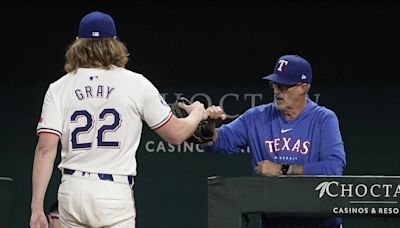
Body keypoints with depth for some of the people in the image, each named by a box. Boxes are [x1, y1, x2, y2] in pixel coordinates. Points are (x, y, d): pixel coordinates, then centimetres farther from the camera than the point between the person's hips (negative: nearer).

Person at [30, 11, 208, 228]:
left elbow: (45, 149, -5)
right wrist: (197, 114, 30)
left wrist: (37, 207, -6)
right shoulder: (136, 83, 1)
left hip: (71, 193, 3)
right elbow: (175, 134, 8)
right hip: (115, 194, -3)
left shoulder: (58, 88, 4)